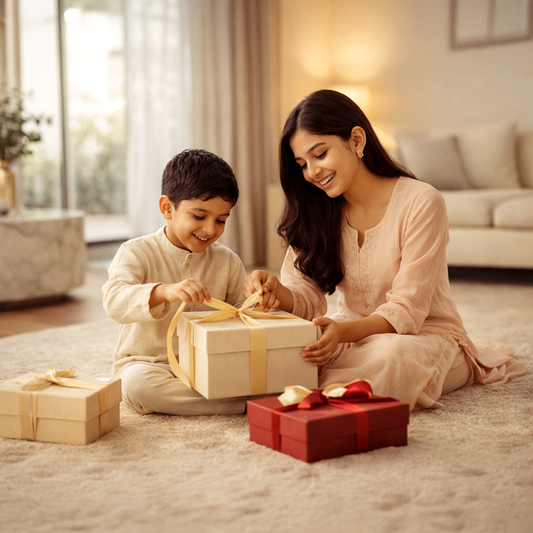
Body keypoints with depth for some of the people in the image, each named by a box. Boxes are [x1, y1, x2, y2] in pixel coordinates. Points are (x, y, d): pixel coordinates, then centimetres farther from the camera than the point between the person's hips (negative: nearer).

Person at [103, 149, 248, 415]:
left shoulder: (228, 261, 6)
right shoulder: (137, 253, -7)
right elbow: (114, 299, -26)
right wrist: (164, 291, -44)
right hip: (145, 363, -1)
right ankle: (247, 403, -33)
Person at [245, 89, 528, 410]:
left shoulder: (421, 203, -15)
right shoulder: (316, 212, 3)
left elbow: (406, 312, -19)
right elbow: (306, 297, -5)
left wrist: (343, 331, -36)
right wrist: (278, 293, -28)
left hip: (425, 335, -5)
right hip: (353, 336, 5)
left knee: (389, 354, -41)